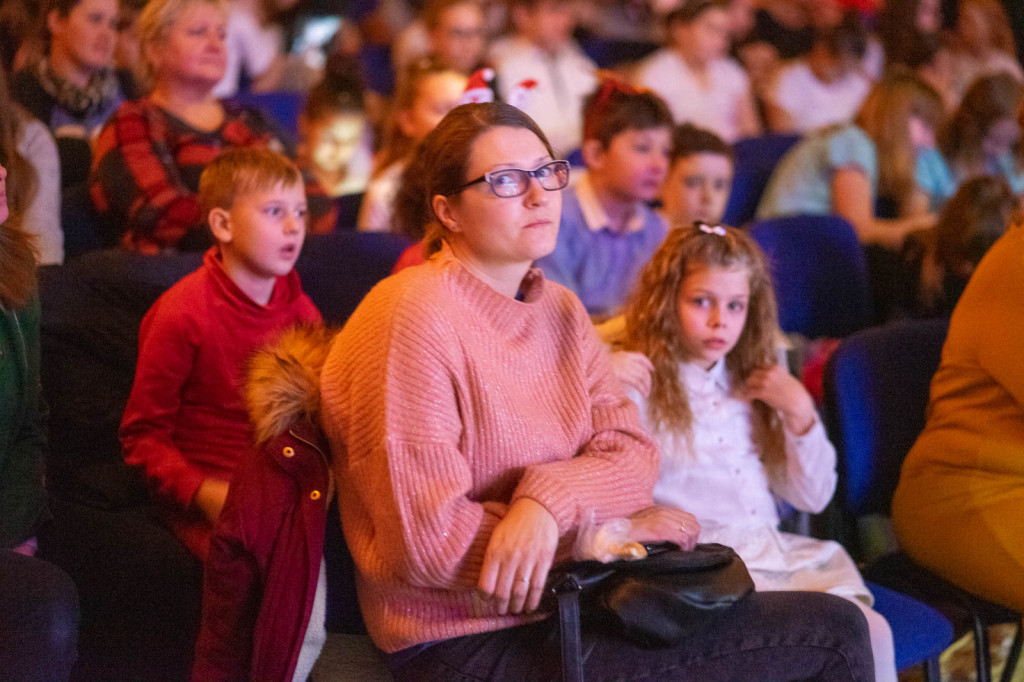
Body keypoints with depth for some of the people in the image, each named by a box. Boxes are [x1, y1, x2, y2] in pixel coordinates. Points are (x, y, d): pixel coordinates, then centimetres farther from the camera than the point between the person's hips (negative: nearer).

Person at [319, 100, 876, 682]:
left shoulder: (561, 309, 12)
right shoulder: (415, 319, -15)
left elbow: (632, 454, 2)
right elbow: (430, 541, -20)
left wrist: (549, 501, -21)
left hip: (568, 606, 8)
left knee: (839, 627, 1)